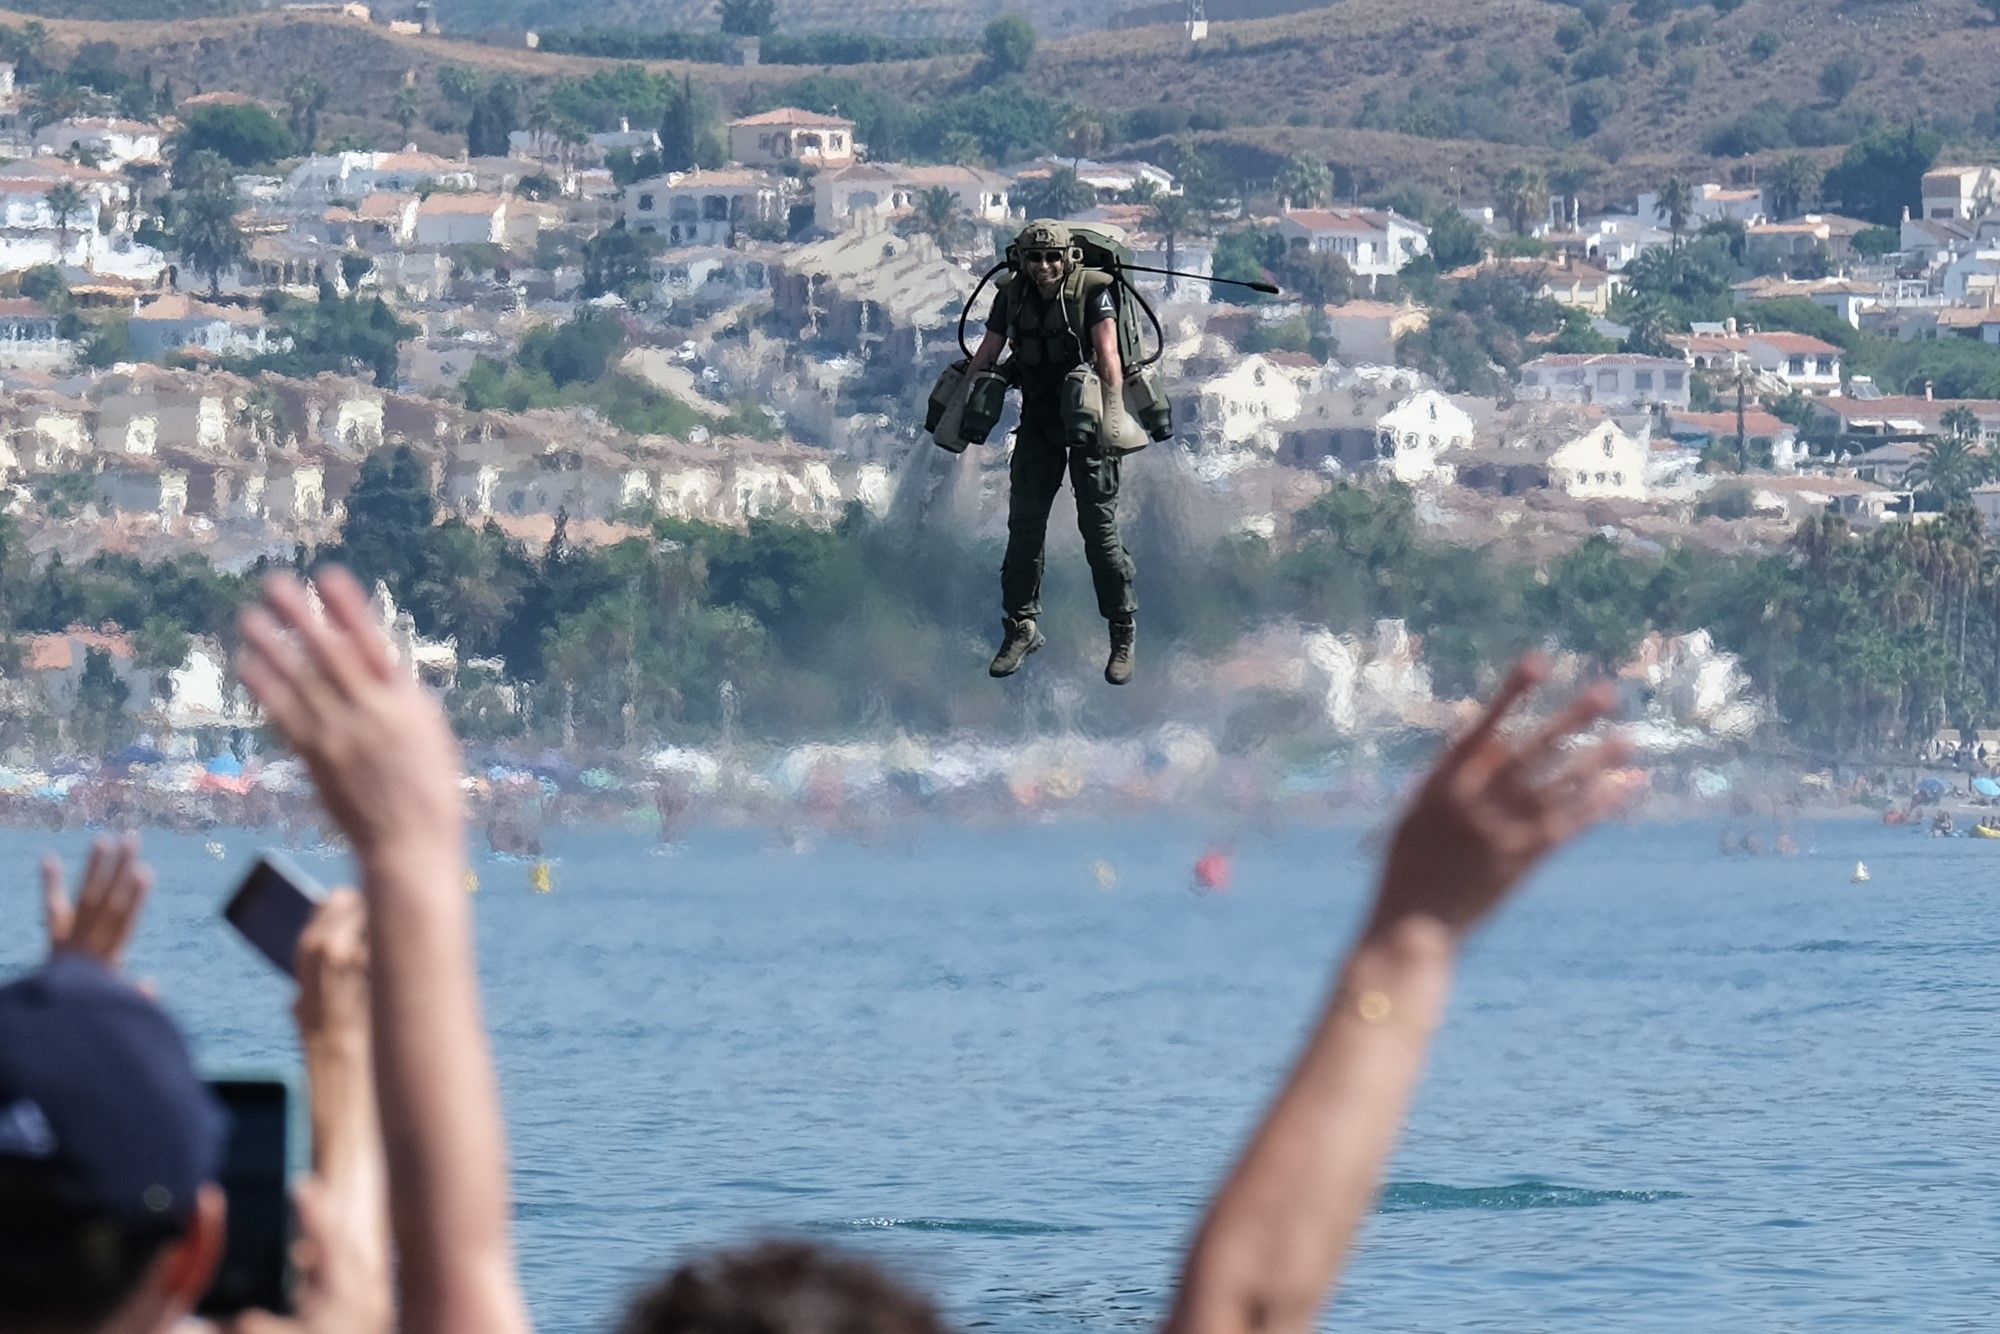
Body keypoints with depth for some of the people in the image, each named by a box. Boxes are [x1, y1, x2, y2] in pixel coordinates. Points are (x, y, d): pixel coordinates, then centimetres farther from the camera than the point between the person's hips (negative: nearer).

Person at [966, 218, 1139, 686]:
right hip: (1038, 419, 5)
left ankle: (1124, 633, 7)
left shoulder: (1093, 292, -13)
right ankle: (1021, 626, 16)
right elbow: (985, 356, 9)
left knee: (1099, 525, -4)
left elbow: (1108, 356, -21)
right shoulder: (1012, 296, 1)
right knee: (1024, 523, 3)